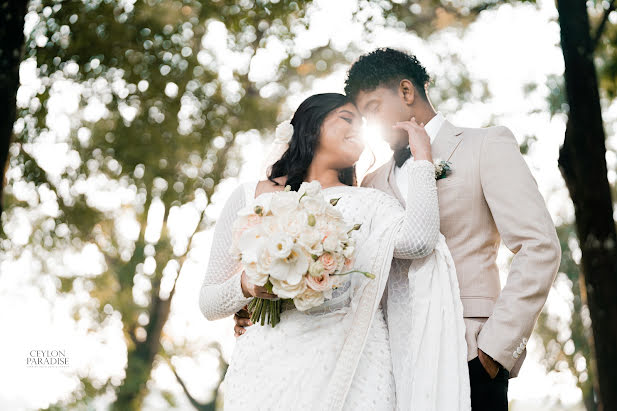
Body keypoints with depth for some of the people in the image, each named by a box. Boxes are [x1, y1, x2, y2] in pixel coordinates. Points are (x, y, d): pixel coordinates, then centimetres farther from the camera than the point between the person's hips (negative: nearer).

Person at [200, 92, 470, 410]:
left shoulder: (369, 203, 11)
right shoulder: (250, 197, 10)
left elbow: (416, 241, -13)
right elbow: (209, 303, 10)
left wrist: (422, 158, 1)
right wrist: (246, 285, -12)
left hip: (353, 368, 0)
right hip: (272, 365, 0)